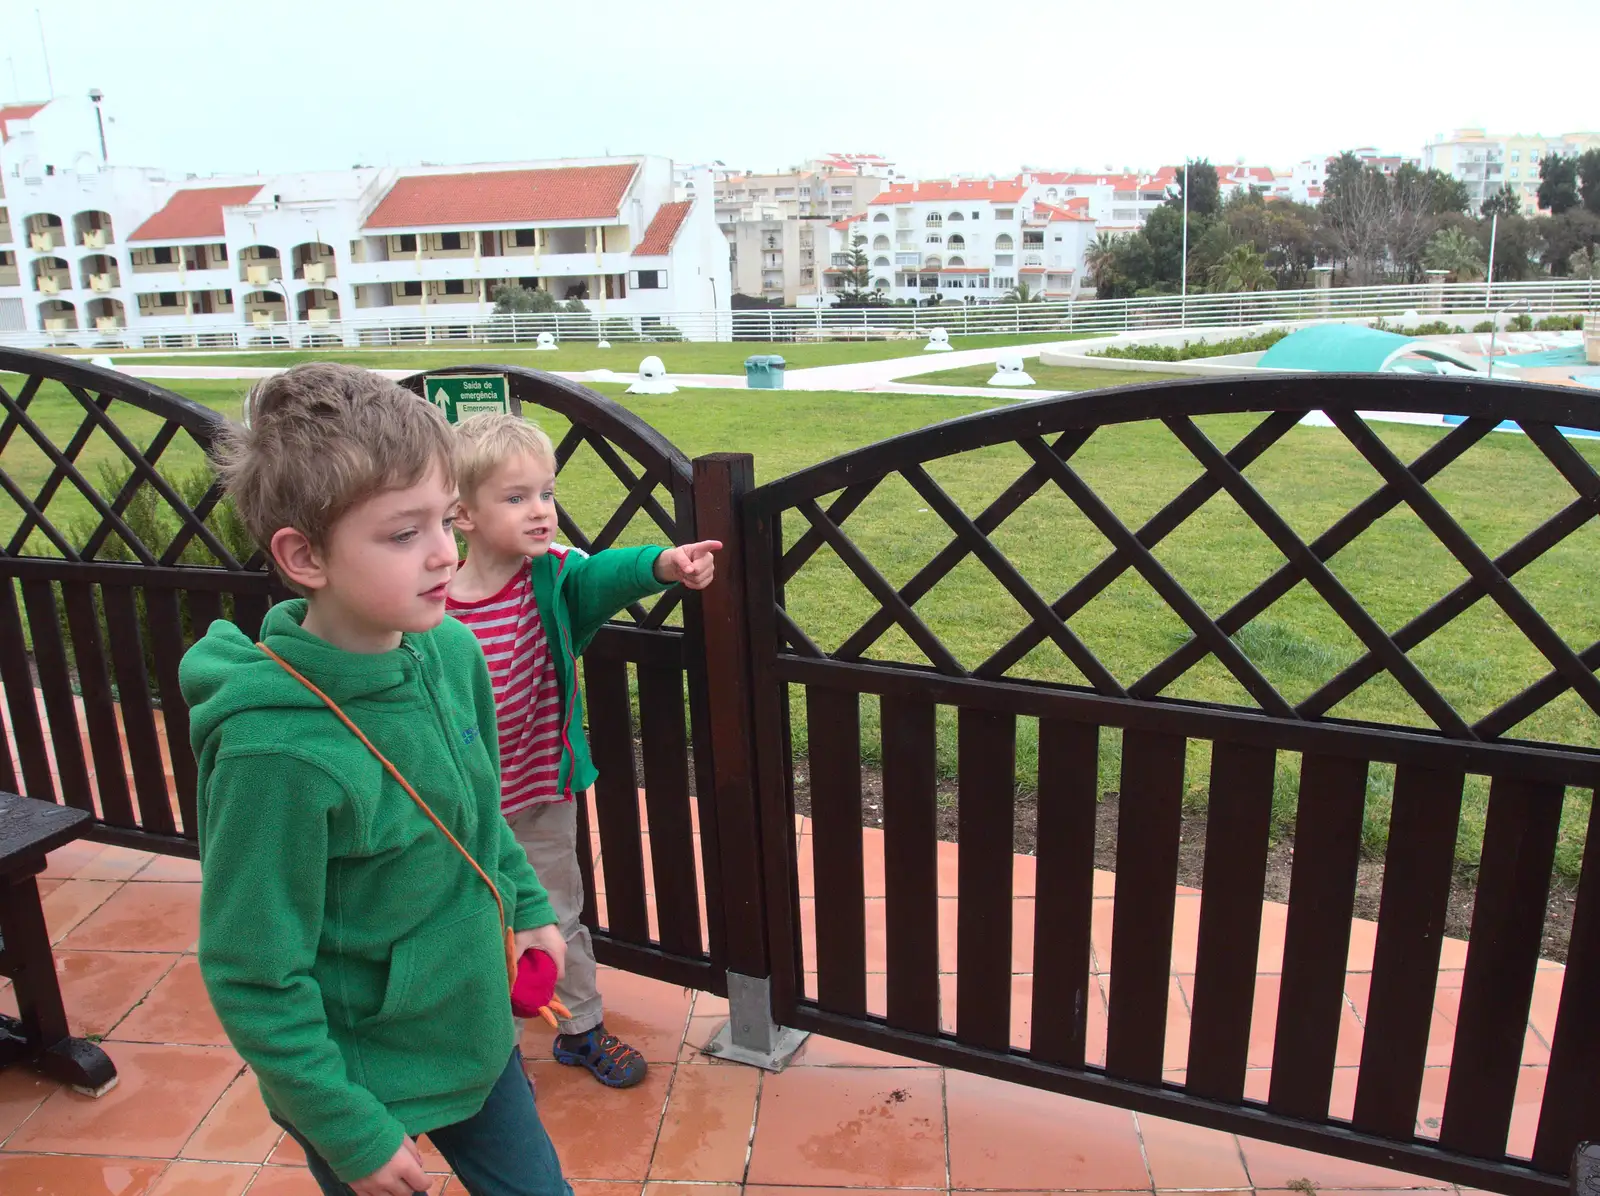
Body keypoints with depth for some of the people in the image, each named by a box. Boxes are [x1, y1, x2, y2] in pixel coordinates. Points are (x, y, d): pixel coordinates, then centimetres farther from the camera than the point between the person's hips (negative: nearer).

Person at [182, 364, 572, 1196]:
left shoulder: (451, 650, -11)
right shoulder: (276, 748, -30)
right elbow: (252, 979, -21)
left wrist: (526, 904, 9)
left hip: (476, 1030, 6)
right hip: (359, 1082, -6)